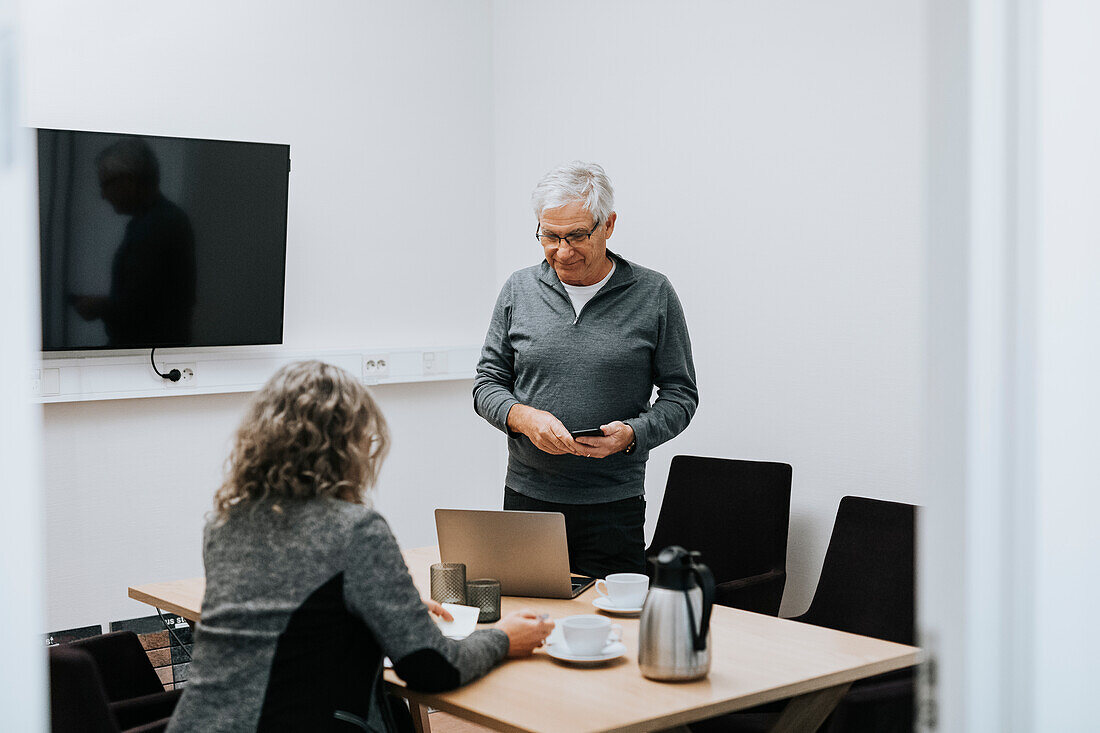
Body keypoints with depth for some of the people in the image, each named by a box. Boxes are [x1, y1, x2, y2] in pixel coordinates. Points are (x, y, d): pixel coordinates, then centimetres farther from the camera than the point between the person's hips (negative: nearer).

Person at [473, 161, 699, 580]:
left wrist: (632, 434, -16)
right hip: (527, 498, 2)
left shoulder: (654, 295, -1)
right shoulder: (519, 291, 5)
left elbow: (680, 395, 2)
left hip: (613, 507, -2)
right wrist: (523, 417, -12)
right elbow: (487, 383, 9)